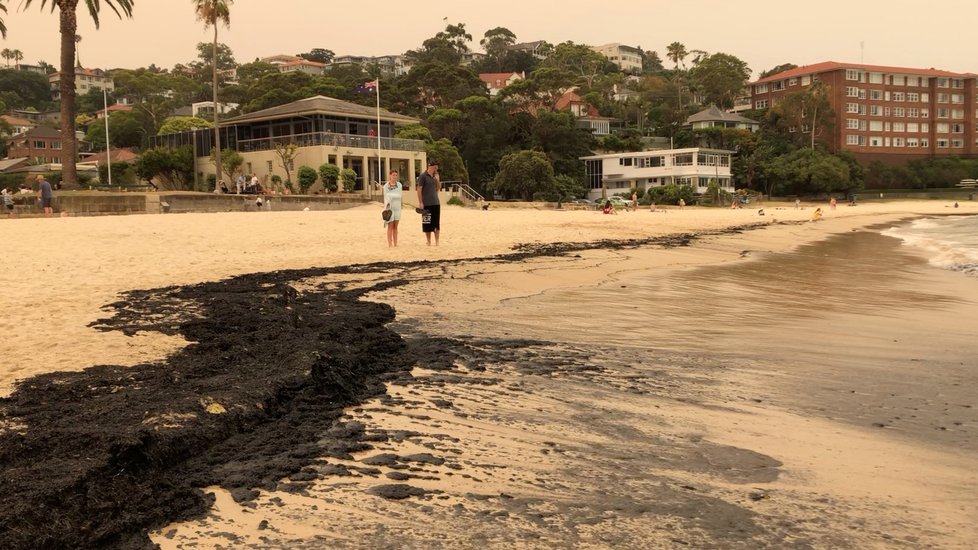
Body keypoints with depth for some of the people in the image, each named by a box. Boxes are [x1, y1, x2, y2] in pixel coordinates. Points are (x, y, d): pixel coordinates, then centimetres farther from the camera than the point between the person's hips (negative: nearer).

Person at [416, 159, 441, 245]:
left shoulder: (436, 176, 13)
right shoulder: (423, 176, -7)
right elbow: (419, 189, -8)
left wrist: (437, 179, -1)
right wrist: (420, 202, -13)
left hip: (436, 203, 6)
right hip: (426, 204, -6)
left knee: (437, 224, 6)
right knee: (427, 224, 1)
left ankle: (437, 242, 12)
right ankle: (429, 242, 10)